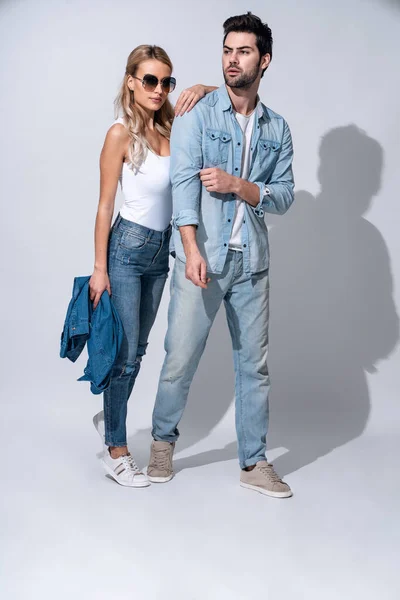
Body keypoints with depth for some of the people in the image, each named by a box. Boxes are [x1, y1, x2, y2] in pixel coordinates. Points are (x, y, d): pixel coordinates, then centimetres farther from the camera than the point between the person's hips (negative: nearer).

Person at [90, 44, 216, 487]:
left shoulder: (171, 126, 3)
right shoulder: (121, 134, -11)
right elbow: (105, 205, -9)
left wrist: (202, 91, -10)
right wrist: (99, 267, -11)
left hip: (161, 250, 6)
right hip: (128, 247, -6)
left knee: (137, 349, 15)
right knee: (125, 352, -3)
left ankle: (109, 418, 36)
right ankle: (116, 452, 10)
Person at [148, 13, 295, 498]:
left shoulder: (277, 128, 12)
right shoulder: (197, 114, 1)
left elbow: (285, 196, 6)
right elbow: (184, 182, -11)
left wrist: (238, 185, -12)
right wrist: (192, 249, -23)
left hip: (252, 262, 4)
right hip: (202, 257, -3)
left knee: (254, 363, 8)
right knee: (181, 359, 2)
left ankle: (254, 463, 20)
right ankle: (163, 443, 26)